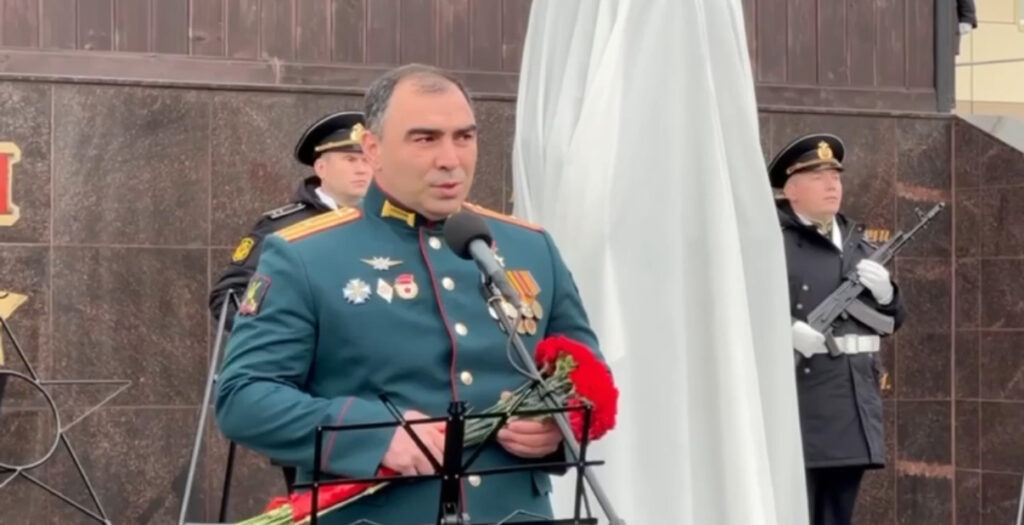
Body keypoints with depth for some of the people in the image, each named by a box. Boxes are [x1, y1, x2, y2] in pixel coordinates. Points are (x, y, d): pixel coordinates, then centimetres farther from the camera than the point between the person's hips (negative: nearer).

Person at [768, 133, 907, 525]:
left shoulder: (856, 242, 20)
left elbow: (894, 319, 22)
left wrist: (885, 291, 0)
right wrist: (786, 328, -26)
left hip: (853, 403, 7)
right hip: (798, 401, -7)